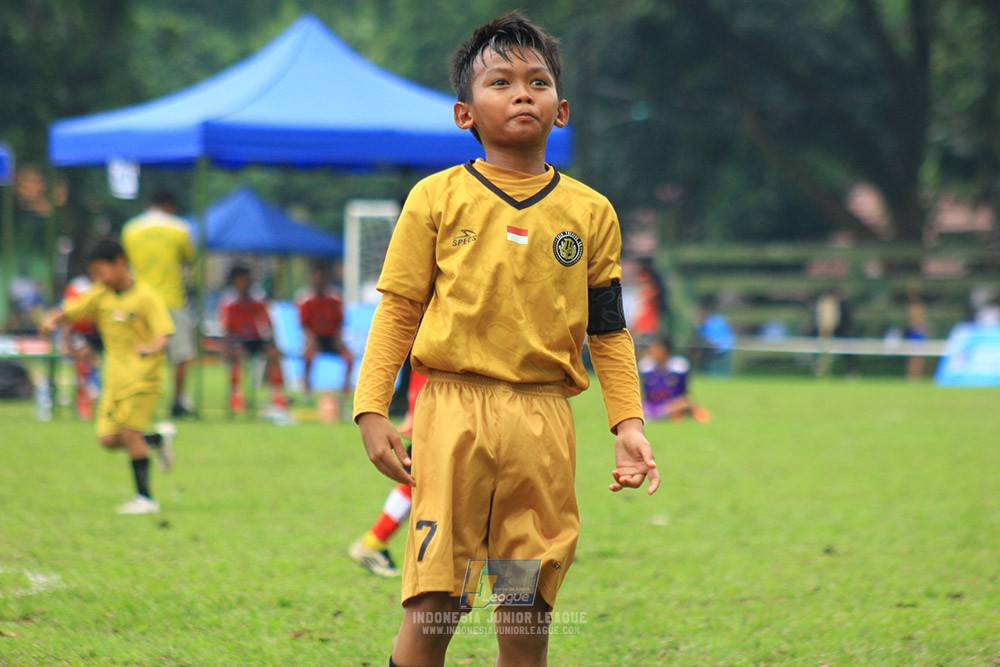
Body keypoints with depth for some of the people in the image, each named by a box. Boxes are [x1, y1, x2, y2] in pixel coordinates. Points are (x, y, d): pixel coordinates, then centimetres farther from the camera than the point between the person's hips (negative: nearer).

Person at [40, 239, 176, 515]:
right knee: (108, 438, -2)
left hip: (143, 377, -6)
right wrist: (52, 320, -14)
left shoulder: (146, 297, -10)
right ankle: (159, 438, 24)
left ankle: (145, 498, -6)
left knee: (129, 431, -14)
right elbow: (68, 312, 8)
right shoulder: (100, 296, 8)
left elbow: (164, 334, -17)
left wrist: (153, 347, -39)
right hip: (114, 376, 6)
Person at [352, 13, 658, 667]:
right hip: (453, 408, -2)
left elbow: (609, 331, 12)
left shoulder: (590, 212, 9)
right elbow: (398, 311, 4)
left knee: (528, 606, 5)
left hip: (543, 420, 2)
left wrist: (629, 427, 4)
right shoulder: (437, 198, 3)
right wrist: (371, 409, -3)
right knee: (433, 601, -6)